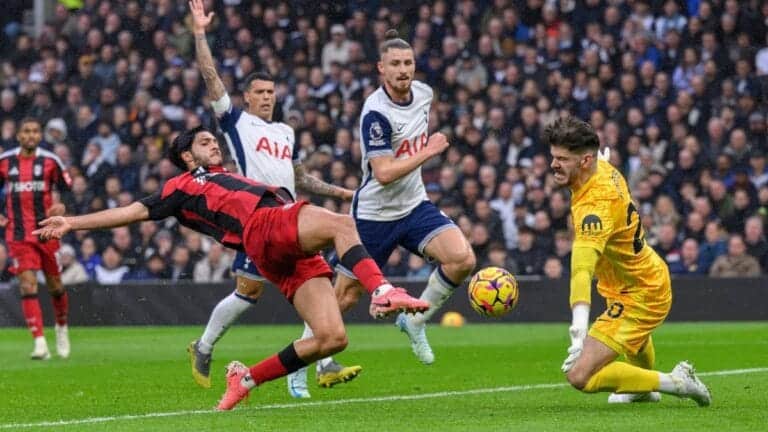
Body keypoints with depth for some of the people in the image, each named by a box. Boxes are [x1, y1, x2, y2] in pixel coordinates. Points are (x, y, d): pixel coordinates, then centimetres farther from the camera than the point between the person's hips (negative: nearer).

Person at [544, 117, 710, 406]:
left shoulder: (595, 206, -36)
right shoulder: (606, 170, -11)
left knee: (579, 375, -18)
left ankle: (674, 383, -6)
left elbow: (582, 269, -49)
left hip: (639, 298, -10)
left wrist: (579, 331, -59)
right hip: (653, 279, 10)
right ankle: (643, 389, 71)